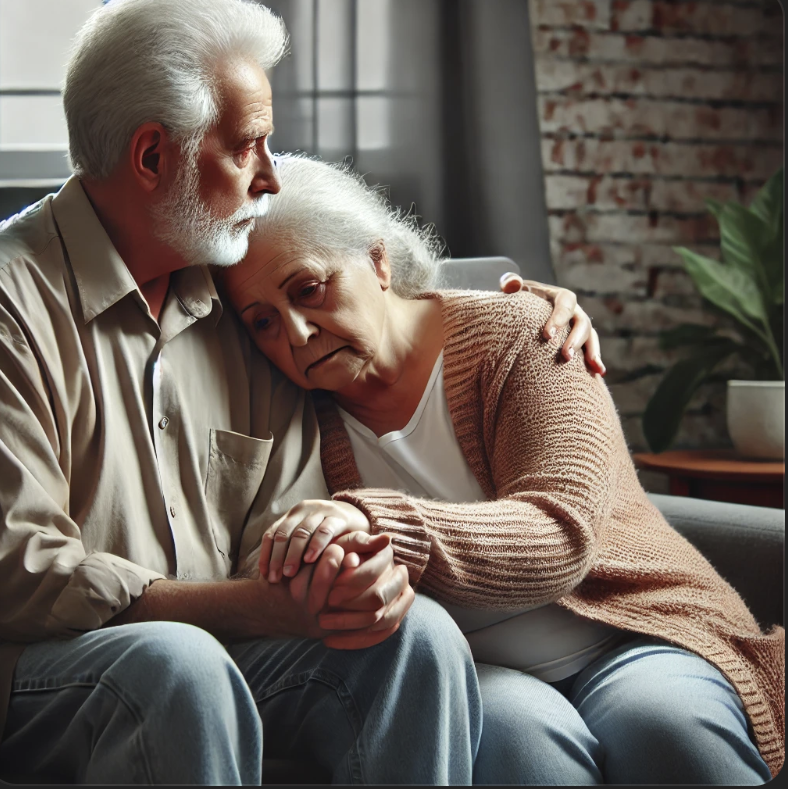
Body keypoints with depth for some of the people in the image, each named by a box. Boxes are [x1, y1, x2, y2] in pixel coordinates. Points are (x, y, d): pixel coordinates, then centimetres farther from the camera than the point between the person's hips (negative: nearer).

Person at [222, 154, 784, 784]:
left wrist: (372, 523, -34)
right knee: (518, 730, -33)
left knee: (664, 721, -32)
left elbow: (559, 539, -18)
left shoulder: (515, 337, -3)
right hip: (472, 679, 1)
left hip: (630, 638, 0)